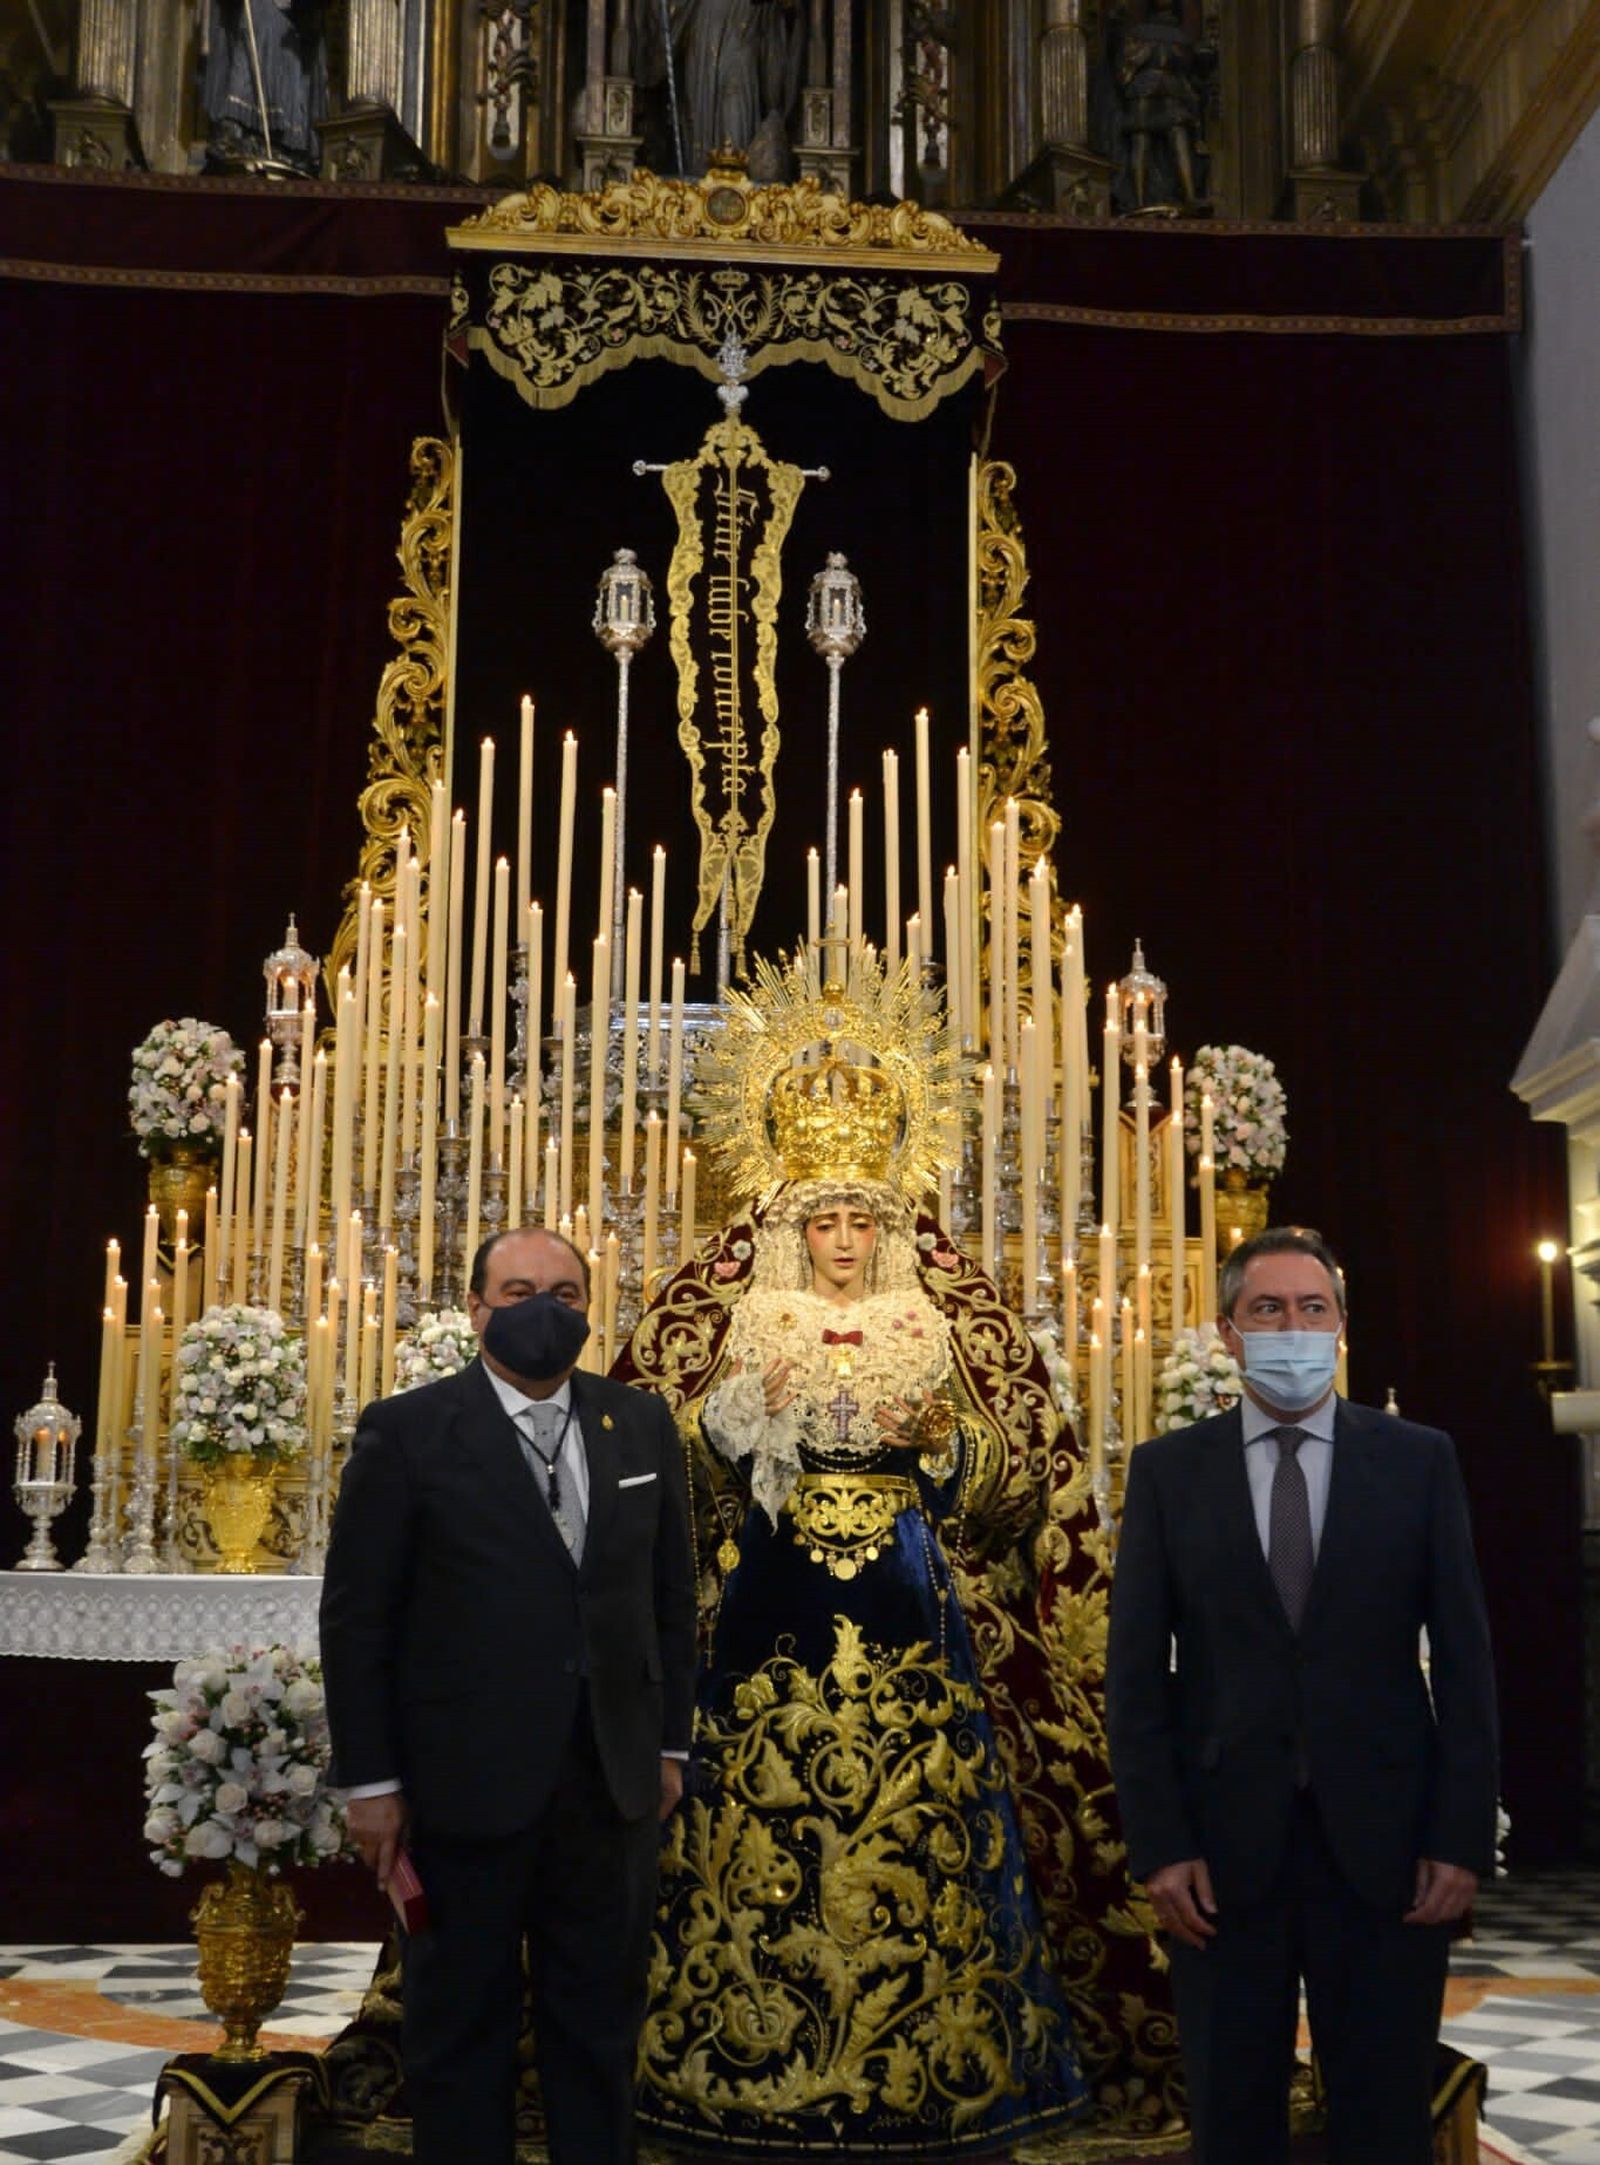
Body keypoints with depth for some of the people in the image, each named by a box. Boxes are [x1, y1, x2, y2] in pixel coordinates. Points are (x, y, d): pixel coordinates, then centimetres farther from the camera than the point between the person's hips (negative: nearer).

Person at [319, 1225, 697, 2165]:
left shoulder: (642, 1424, 5)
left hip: (612, 1781, 4)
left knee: (601, 2019, 14)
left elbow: (672, 1593, 11)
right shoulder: (408, 1432, -6)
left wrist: (670, 1743, 9)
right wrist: (372, 1781, -7)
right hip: (465, 1783, -3)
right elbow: (357, 1618, -6)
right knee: (462, 2026, 11)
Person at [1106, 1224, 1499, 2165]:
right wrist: (1160, 1847, -7)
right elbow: (1137, 1670, 1)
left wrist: (1462, 1839, -5)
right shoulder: (1167, 1470, 4)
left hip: (1384, 1845, 0)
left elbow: (1464, 1658, 2)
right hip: (1224, 1845, 0)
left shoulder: (1418, 1460, 4)